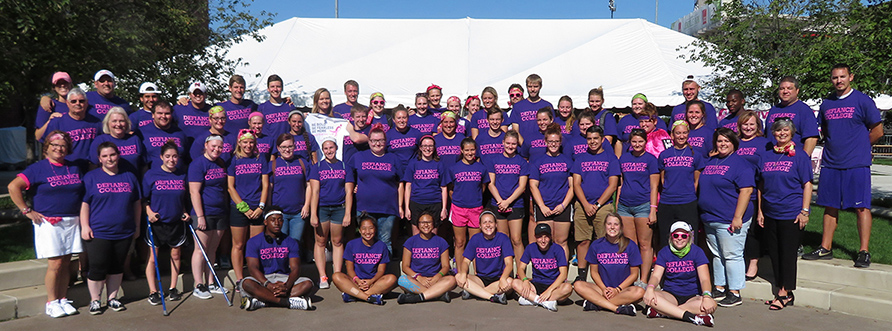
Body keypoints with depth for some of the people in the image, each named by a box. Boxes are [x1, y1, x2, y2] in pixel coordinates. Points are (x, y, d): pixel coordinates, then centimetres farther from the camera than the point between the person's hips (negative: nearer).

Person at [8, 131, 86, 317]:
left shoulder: (76, 168, 12)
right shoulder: (38, 168, -3)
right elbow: (13, 187, -10)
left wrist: (82, 214, 12)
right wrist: (27, 211, -11)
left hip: (72, 222, 4)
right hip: (48, 223, -4)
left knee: (66, 263, 7)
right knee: (55, 263, -6)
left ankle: (63, 299, 17)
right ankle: (51, 302, 7)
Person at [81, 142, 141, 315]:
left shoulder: (129, 177, 10)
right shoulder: (91, 177, 1)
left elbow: (136, 203, 15)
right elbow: (84, 203, -2)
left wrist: (137, 226, 12)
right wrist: (85, 226, -9)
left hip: (124, 233, 3)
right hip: (98, 233, -3)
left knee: (117, 267, 11)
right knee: (98, 267, -1)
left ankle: (112, 298, 24)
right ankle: (94, 300, 15)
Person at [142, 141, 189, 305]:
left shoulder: (183, 174, 3)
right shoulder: (151, 174, -5)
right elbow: (143, 198, 0)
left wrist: (185, 212, 1)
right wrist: (149, 212, -14)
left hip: (176, 222, 3)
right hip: (156, 222, -3)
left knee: (175, 254, 10)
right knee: (153, 257, 1)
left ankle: (173, 288, 23)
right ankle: (153, 291, 11)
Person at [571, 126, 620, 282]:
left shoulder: (611, 158, 6)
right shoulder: (580, 158, 13)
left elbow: (612, 185, 0)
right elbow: (576, 184, 6)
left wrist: (597, 205, -8)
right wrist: (586, 205, -7)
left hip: (604, 206, -2)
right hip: (582, 206, 2)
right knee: (582, 241, 2)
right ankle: (581, 275, 11)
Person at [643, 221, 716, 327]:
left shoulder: (697, 252, -1)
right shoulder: (664, 252, 3)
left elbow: (704, 279, -10)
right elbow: (656, 275, -6)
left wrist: (706, 296, -32)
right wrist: (650, 288, -30)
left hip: (692, 296, 0)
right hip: (670, 295, 0)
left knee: (711, 304, -33)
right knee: (648, 296, -31)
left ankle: (661, 312, -32)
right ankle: (692, 317, -37)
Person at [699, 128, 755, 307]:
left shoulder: (740, 163, -8)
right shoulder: (709, 161, 14)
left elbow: (746, 191, -16)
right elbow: (701, 185, 27)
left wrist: (738, 217, -20)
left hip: (729, 221, -7)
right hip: (709, 219, 7)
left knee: (732, 256, -2)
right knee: (717, 255, 14)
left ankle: (735, 294, 7)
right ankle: (719, 289, 25)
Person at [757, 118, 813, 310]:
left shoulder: (799, 155, -2)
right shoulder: (766, 155, 10)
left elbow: (807, 185, -4)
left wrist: (804, 211, -11)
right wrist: (760, 211, 11)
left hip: (791, 214, -5)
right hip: (770, 213, 5)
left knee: (788, 253, 0)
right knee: (774, 253, 9)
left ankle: (785, 292, 10)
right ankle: (782, 293, 20)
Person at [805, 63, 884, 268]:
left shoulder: (863, 101, -2)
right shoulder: (826, 104, 12)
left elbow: (877, 131, 1)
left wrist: (859, 147, 7)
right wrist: (834, 146, 12)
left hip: (857, 164, -5)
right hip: (830, 164, 5)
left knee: (861, 207, -3)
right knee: (830, 207, 9)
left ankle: (864, 251, 3)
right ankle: (825, 248, 16)